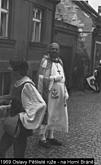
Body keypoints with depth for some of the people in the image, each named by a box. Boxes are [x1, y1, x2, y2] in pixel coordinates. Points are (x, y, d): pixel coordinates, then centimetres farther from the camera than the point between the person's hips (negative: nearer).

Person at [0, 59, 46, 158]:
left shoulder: (27, 86, -22)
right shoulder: (17, 84, 4)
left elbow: (41, 104, -29)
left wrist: (26, 118, -22)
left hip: (21, 127, -8)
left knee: (18, 154, 6)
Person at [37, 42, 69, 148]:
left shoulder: (59, 62, 15)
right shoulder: (46, 62, -8)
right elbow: (42, 79, -13)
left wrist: (65, 93, 16)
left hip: (59, 93, 7)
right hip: (49, 93, -7)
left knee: (55, 116, 13)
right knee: (47, 115, -1)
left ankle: (50, 137, 26)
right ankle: (42, 138, 12)